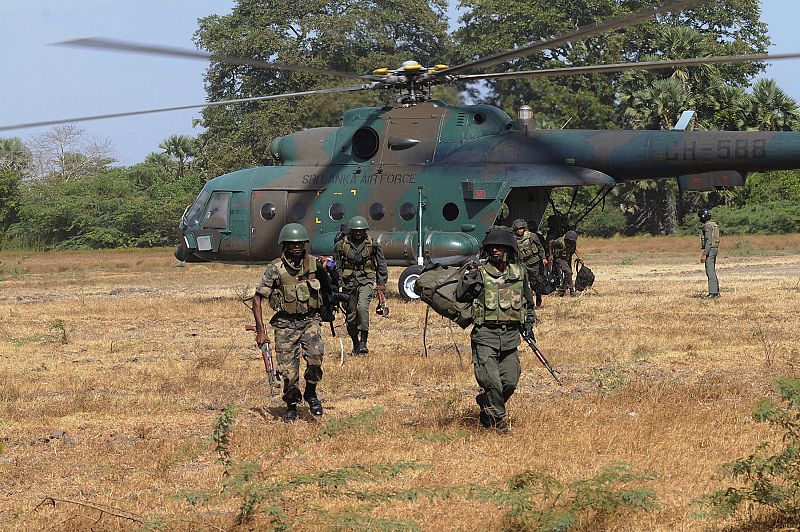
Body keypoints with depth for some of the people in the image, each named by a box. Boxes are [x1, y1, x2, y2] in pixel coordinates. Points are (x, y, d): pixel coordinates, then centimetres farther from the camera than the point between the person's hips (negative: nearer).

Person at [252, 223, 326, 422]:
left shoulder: (315, 264, -1)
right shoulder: (275, 269, -8)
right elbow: (257, 299, -6)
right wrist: (260, 330, -10)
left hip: (310, 321, 1)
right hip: (285, 324, -1)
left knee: (315, 356, -24)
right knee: (288, 371, -4)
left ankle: (311, 393, 2)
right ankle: (292, 406, 21)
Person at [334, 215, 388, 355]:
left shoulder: (372, 244, -1)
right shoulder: (342, 245, -2)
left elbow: (381, 264, 10)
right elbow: (336, 266, 9)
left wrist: (382, 282, 9)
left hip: (366, 281, -2)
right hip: (349, 282, 2)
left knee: (362, 307, -25)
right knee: (351, 315, 5)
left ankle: (363, 341, -21)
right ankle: (355, 344, 24)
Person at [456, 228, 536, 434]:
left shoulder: (519, 273, 10)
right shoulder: (479, 272, -1)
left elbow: (529, 303, 23)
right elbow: (460, 296, -11)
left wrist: (529, 326, 17)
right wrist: (469, 277, -24)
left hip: (510, 337, 4)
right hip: (485, 335, -4)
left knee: (510, 381, 4)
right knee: (491, 380, -11)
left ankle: (486, 403, 29)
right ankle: (498, 419, 5)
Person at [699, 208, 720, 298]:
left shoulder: (708, 226, -16)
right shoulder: (713, 225, 16)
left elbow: (709, 241, -23)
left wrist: (705, 254, -25)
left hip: (710, 250, -11)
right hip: (714, 249, 11)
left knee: (710, 271, -10)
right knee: (712, 271, 15)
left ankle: (713, 292, -12)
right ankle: (716, 291, 18)